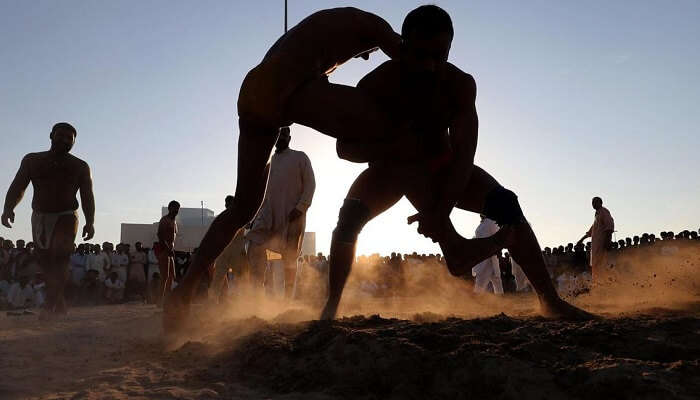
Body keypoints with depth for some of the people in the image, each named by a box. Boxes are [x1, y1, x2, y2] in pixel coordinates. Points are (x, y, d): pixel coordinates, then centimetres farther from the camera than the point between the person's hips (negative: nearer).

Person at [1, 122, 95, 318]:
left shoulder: (80, 167, 7)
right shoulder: (32, 160, 11)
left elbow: (87, 197, 3)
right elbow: (17, 187, 3)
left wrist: (90, 222, -11)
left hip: (66, 217, -3)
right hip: (39, 218, 3)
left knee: (58, 259, -20)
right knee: (46, 264, 4)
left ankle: (49, 307, -24)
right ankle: (59, 305, 16)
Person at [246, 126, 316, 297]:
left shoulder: (300, 158, 6)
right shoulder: (269, 162, 19)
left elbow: (310, 184, -2)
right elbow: (262, 190, 20)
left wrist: (301, 207, -14)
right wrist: (256, 214, 10)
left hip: (292, 214, -4)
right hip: (269, 211, 4)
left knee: (289, 257, -1)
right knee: (255, 246, -15)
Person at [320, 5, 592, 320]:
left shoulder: (460, 84, -25)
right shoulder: (377, 84, -27)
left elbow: (463, 155, -30)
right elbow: (345, 147, -24)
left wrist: (441, 213, -42)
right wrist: (394, 148, -43)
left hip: (440, 166, 1)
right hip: (393, 167, -1)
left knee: (505, 203, -21)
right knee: (350, 216, -30)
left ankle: (550, 301, -13)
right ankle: (331, 305, -16)